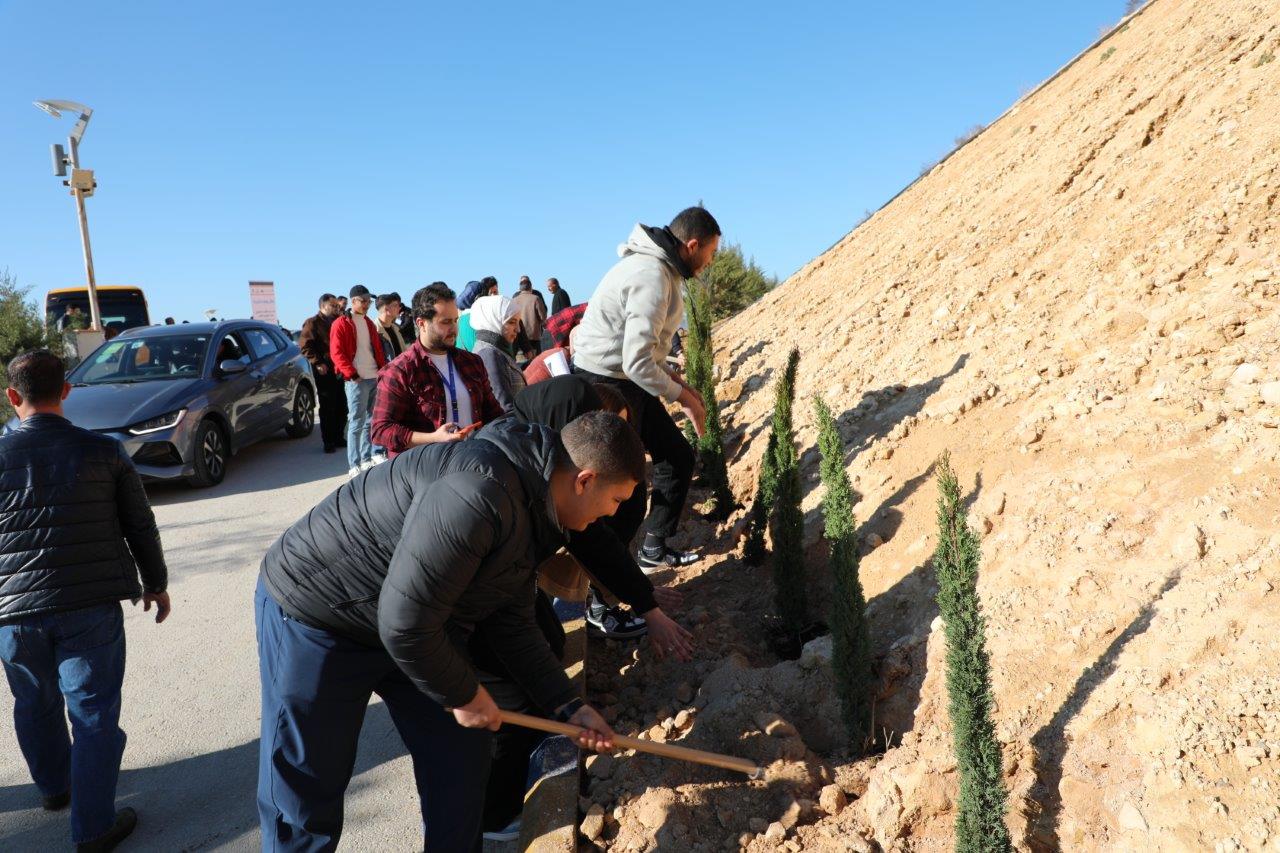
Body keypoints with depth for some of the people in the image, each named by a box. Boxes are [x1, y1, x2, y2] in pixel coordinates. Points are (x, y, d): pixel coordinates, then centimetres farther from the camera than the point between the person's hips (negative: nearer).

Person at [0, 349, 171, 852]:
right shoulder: (104, 451, -5)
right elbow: (140, 526, 2)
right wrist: (155, 583, 16)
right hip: (92, 607, -2)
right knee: (93, 714, 6)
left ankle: (54, 786, 45)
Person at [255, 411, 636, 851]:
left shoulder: (532, 508, -2)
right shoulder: (479, 492, -35)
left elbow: (512, 625, 6)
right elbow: (403, 623, -32)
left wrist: (569, 707, 5)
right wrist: (464, 695, -15)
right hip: (313, 616, -8)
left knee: (461, 763, 9)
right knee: (303, 790, 4)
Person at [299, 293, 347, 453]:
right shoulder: (312, 323, -1)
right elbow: (305, 345, -9)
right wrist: (318, 362, -15)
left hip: (340, 370, 6)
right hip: (325, 371, -6)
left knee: (342, 407, 8)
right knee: (327, 408, -2)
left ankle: (338, 437, 20)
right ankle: (328, 441, 5)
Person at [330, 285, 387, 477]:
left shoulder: (369, 323, 19)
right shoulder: (341, 324, -3)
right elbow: (336, 353, -9)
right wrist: (352, 375, -15)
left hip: (375, 378, 7)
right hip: (356, 380, -7)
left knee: (370, 420, 11)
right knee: (357, 422, -6)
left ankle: (367, 459, 21)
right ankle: (354, 466, -2)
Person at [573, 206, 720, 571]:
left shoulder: (658, 268, 9)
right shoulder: (652, 277, -23)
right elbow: (637, 362, -28)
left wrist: (678, 383, 11)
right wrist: (684, 398, -16)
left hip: (627, 381, 10)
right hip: (606, 385, -10)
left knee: (677, 456, 16)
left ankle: (655, 548, 28)